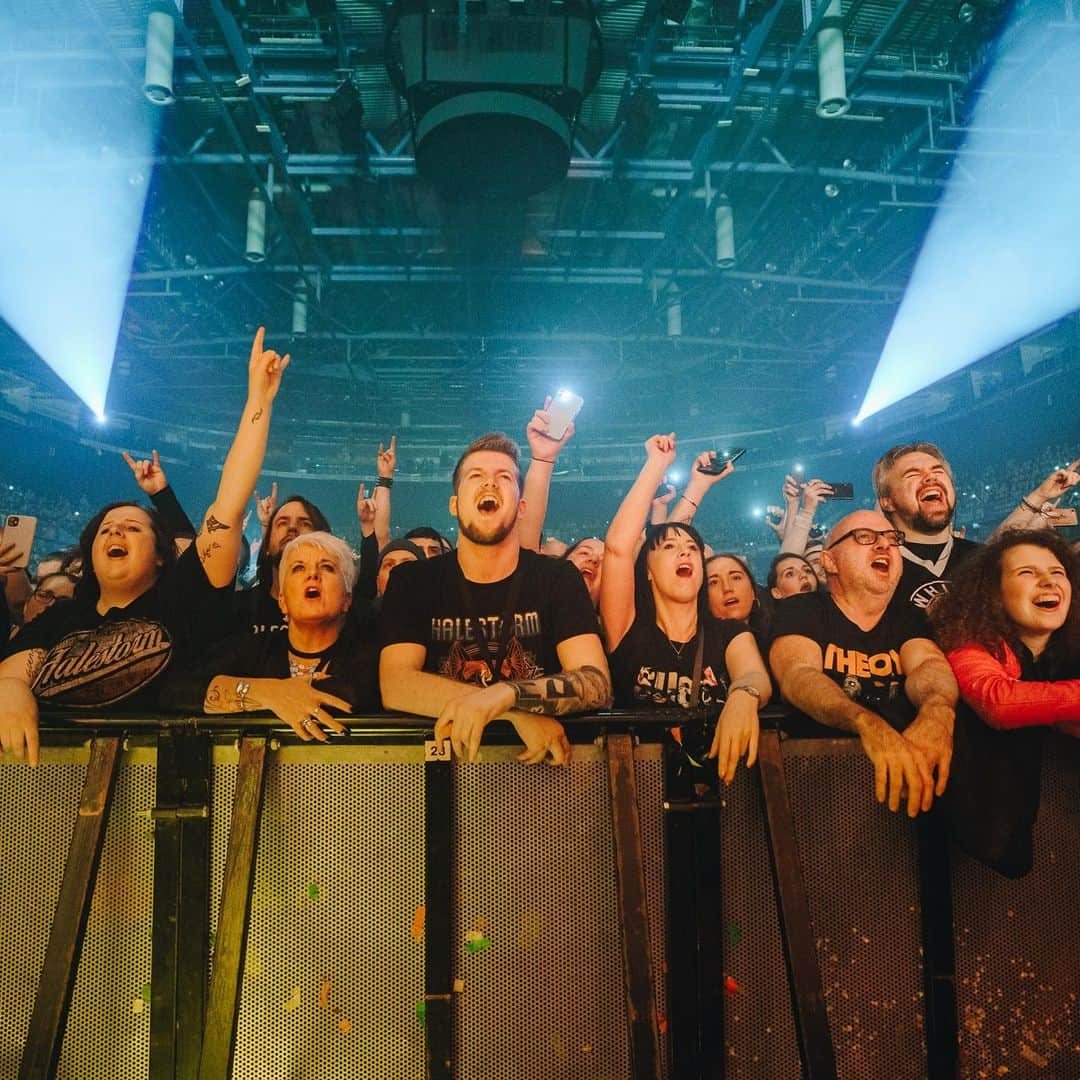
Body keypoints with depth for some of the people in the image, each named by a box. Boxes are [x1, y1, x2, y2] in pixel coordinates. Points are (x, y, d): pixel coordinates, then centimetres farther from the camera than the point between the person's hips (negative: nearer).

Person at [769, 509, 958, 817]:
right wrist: (868, 725, -38)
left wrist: (938, 710, -32)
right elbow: (799, 674, -16)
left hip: (912, 765, 5)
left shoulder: (909, 619, 17)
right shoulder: (800, 610, 4)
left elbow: (929, 665, -5)